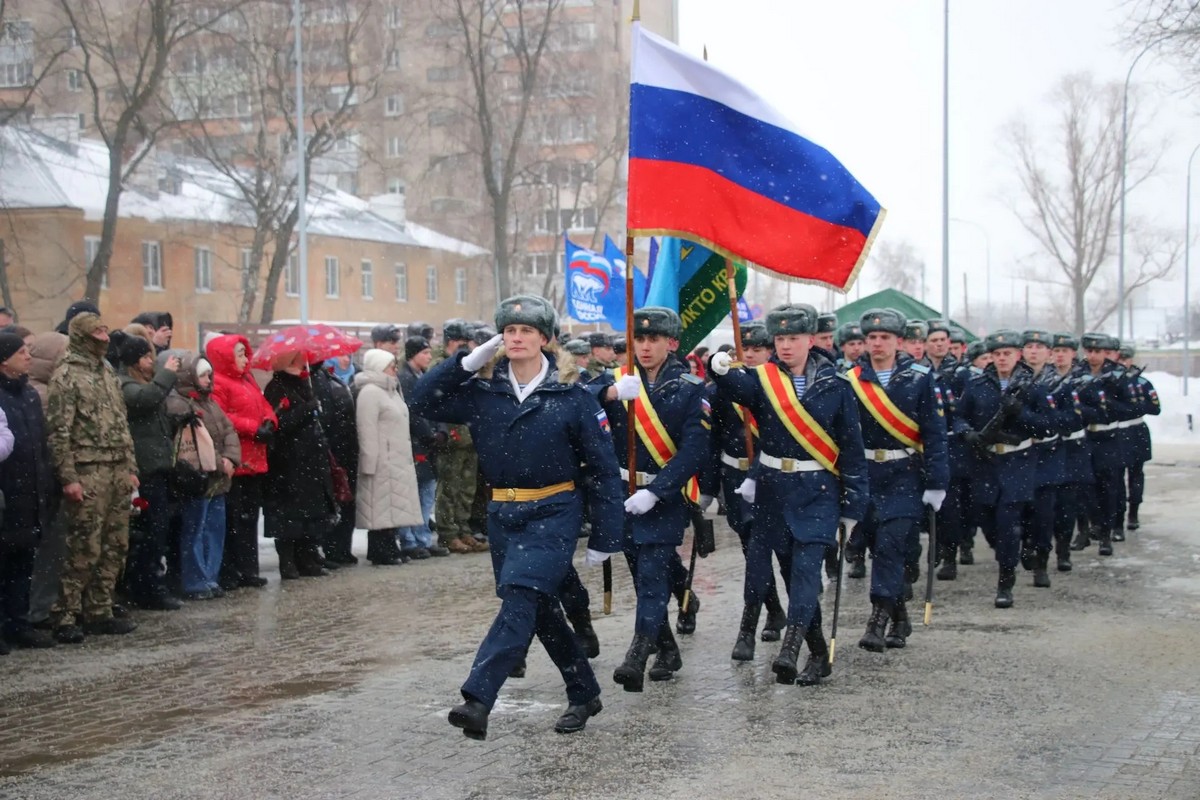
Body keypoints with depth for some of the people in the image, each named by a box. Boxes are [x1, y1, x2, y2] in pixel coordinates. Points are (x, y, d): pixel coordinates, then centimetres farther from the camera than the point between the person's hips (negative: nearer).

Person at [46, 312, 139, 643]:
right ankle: (64, 618, -2)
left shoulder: (107, 373, 18)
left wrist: (130, 467, 14)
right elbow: (58, 431, -12)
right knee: (85, 550, -9)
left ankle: (99, 613, 16)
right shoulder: (66, 375, -7)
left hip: (118, 473, 8)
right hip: (88, 474, -8)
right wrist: (68, 477, -18)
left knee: (115, 547, 8)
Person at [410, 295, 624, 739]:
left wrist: (603, 537, -7)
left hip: (553, 514, -5)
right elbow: (423, 401, 2)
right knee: (542, 610, 13)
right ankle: (584, 694, 28)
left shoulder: (572, 396, -6)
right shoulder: (484, 394, 5)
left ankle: (477, 700, -27)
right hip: (502, 514, 5)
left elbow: (604, 468, -4)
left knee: (521, 600, -19)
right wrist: (470, 361, -7)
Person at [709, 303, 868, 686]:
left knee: (806, 567, -16)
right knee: (793, 572, 7)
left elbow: (852, 449, 2)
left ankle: (790, 650, -25)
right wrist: (722, 371, -46)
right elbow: (738, 387, -22)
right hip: (773, 490, 3)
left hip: (819, 493, -2)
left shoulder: (835, 386, -1)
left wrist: (852, 507, 0)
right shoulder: (763, 378, 2)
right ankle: (819, 654, 19)